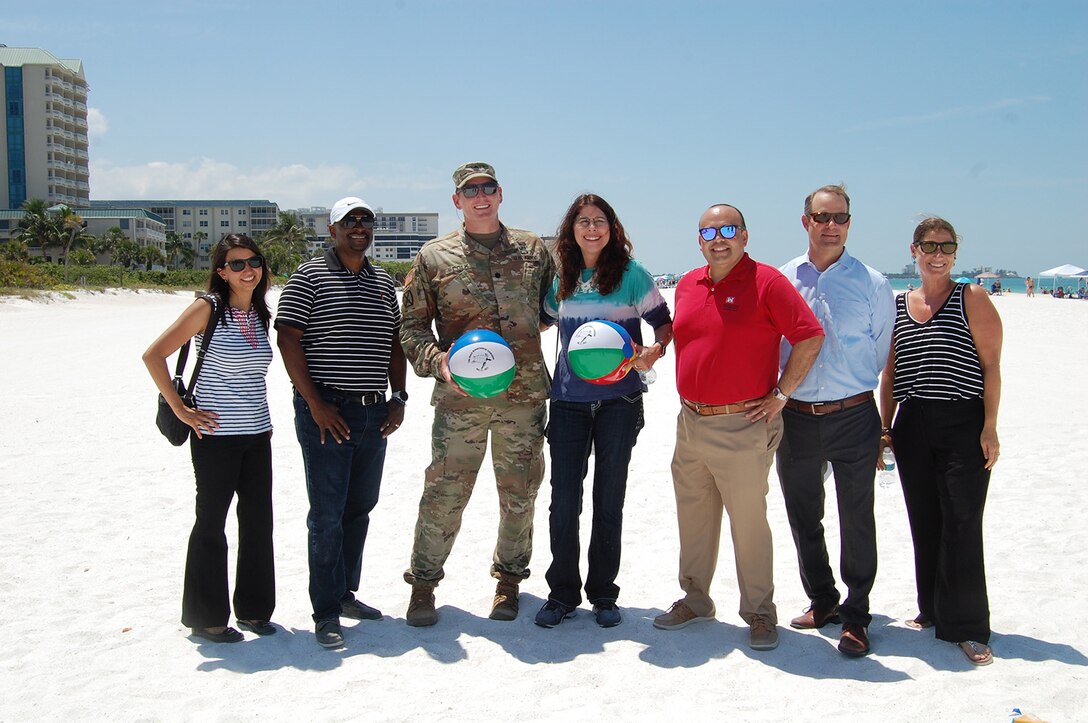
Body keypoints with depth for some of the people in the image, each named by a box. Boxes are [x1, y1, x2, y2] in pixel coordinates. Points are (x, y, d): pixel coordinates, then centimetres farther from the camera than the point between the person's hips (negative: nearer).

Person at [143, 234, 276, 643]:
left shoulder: (259, 314, 9)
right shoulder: (208, 308, -10)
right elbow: (153, 355, -13)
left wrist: (261, 417, 14)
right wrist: (180, 410, -13)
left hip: (257, 435, 6)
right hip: (217, 435, -6)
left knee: (259, 521, 10)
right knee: (211, 523, 4)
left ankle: (253, 609, 24)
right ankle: (206, 618, 17)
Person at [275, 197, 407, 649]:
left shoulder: (383, 281, 14)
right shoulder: (310, 276, -5)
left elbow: (395, 343, 19)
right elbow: (288, 340, -10)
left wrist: (398, 397, 8)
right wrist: (316, 404, -15)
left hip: (374, 413, 6)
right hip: (327, 412, -6)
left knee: (360, 508, 13)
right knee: (327, 514, -3)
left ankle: (346, 592, 27)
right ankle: (326, 612, 5)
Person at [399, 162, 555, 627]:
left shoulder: (532, 250, 10)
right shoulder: (433, 257, 4)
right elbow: (412, 326, 5)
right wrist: (437, 361, -11)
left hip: (525, 394, 2)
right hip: (460, 397, -2)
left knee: (520, 494, 10)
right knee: (445, 493, -1)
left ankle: (509, 578, 28)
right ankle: (423, 582, 17)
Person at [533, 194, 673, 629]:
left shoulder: (631, 274, -2)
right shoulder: (561, 280, 8)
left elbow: (663, 321, 2)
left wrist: (654, 350, -18)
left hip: (618, 401, -2)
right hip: (568, 401, 3)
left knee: (609, 500, 7)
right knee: (563, 500, 1)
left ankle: (603, 594, 21)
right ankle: (562, 593, 16)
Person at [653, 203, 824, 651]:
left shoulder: (766, 283, -10)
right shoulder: (687, 286, 10)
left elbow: (810, 337, -12)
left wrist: (781, 394, -11)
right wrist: (689, 397, 15)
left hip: (742, 427, -6)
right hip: (690, 423, 6)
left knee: (749, 522, 2)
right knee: (694, 518, 15)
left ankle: (760, 613, 16)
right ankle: (694, 600, 30)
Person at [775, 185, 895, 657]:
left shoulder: (872, 284, -1)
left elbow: (883, 352, 7)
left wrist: (855, 390, 9)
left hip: (853, 418, -2)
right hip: (795, 418, 3)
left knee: (856, 520, 3)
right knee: (803, 516, 13)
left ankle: (855, 616, 16)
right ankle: (821, 600, 32)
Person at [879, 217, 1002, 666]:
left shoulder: (972, 299, -1)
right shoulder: (898, 305, 11)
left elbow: (991, 366, -5)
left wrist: (989, 427, -12)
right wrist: (885, 428, 11)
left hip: (963, 425, -4)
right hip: (913, 427, 4)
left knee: (961, 524, -6)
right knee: (924, 523, 10)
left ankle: (967, 627, 1)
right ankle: (933, 610, 24)